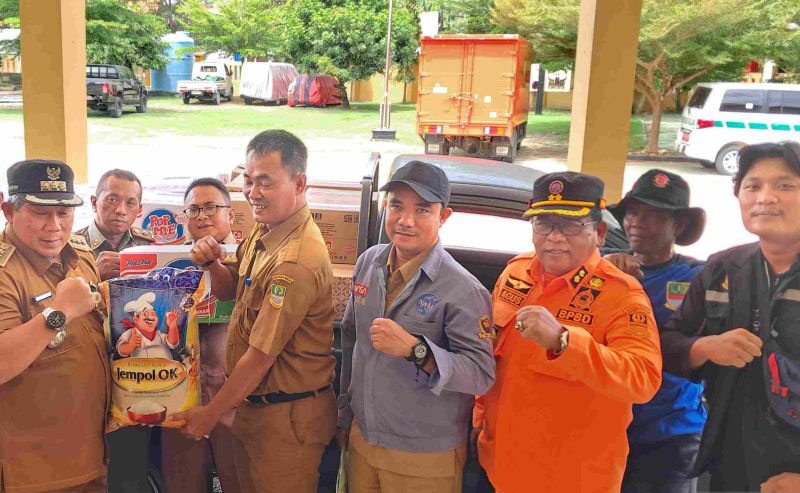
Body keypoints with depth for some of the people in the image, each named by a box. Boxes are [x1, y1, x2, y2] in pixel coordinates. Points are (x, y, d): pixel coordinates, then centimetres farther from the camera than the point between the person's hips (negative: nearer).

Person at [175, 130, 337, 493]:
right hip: (252, 403, 9)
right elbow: (230, 290, 14)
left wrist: (210, 414, -11)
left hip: (287, 416, -9)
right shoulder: (264, 231, 1)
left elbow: (260, 357, -23)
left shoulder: (297, 262, -29)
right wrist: (212, 263, -9)